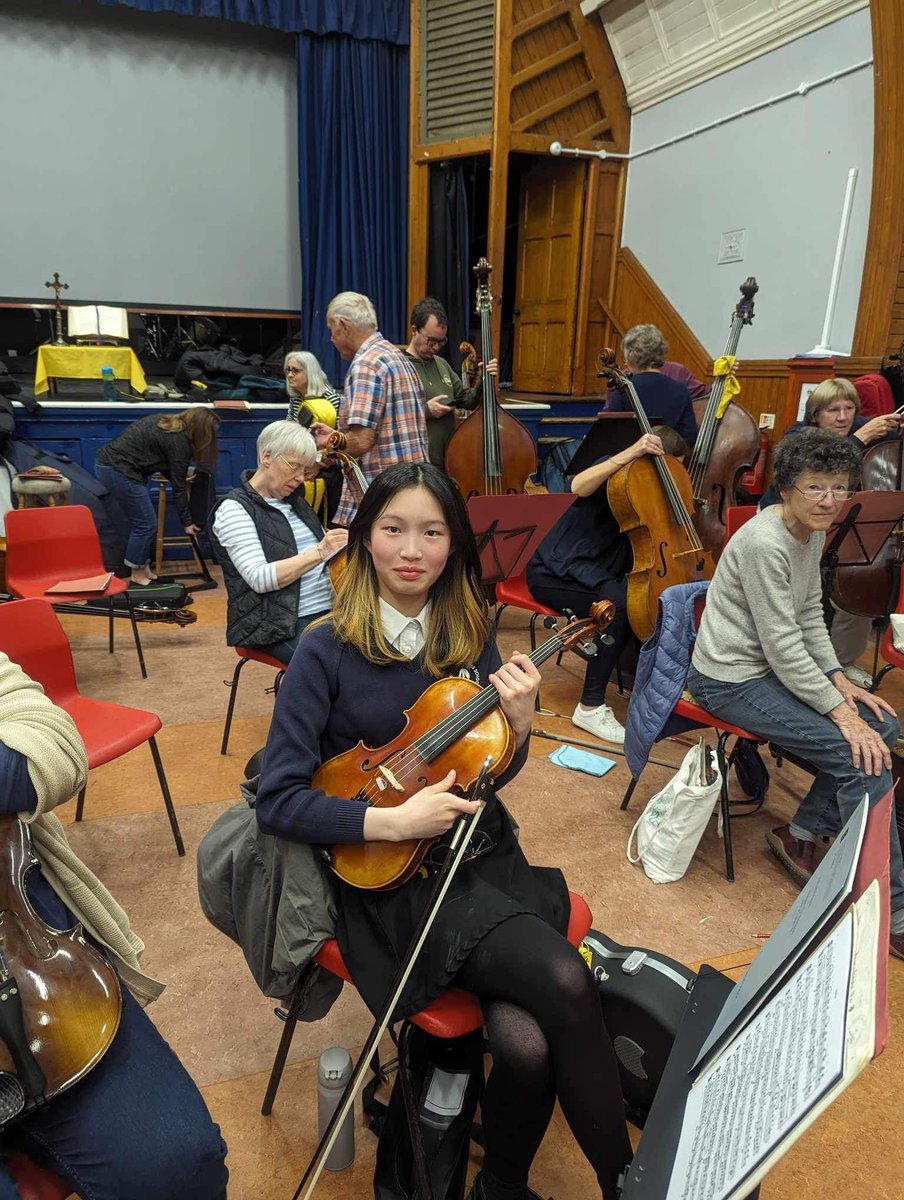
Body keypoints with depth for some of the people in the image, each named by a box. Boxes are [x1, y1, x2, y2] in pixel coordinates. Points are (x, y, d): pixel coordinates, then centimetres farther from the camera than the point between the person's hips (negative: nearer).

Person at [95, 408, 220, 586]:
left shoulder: (169, 424, 11)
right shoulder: (179, 442, -13)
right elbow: (178, 488, -8)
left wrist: (181, 476, 25)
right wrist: (187, 522, 0)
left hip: (107, 461, 10)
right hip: (119, 470, -10)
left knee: (140, 522, 15)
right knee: (146, 524, 0)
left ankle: (143, 569, 23)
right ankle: (138, 577, 11)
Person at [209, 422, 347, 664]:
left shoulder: (295, 500, 18)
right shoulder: (234, 509, -4)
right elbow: (259, 578, -16)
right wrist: (319, 552, -25)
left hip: (329, 612, 7)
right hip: (281, 626, -7)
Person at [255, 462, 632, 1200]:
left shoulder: (470, 638, 3)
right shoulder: (328, 651, -9)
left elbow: (492, 778, 9)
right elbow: (278, 800, -9)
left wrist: (518, 725, -13)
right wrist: (393, 821, -21)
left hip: (484, 857, 4)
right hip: (392, 878, -4)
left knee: (526, 1043, -22)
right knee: (564, 980, -25)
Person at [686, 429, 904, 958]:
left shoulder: (813, 531, 4)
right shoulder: (764, 543, -24)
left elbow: (810, 614, 12)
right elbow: (783, 646, -24)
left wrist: (840, 680, 2)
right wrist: (840, 712, -19)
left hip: (776, 665, 10)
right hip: (732, 679, -9)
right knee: (861, 754, -16)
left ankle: (801, 833, 11)